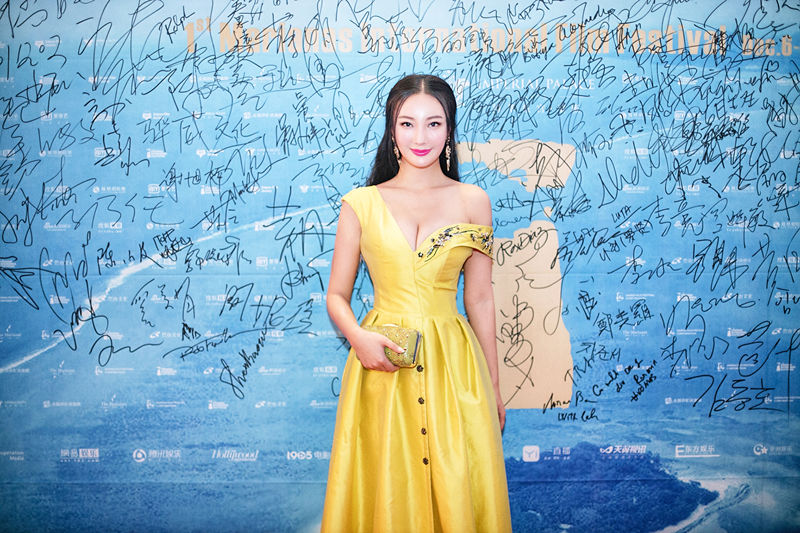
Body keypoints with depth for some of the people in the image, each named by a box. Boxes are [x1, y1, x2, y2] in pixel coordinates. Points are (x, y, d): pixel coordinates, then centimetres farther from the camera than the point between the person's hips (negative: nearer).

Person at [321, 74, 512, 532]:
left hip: (454, 365, 1)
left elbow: (480, 300, 8)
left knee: (458, 492, 3)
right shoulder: (361, 203, 3)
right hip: (382, 362, 0)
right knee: (386, 491, 5)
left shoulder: (473, 201, 5)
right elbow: (337, 295, 6)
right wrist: (358, 336, -15)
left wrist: (494, 388, 9)